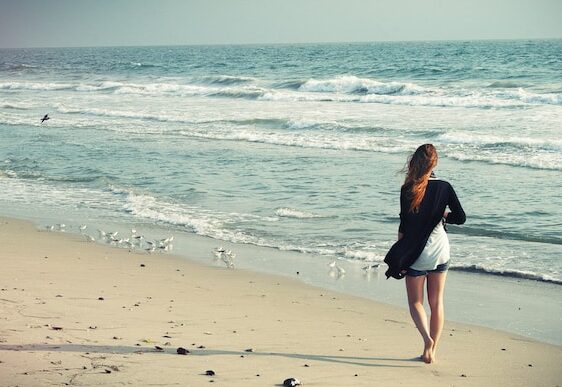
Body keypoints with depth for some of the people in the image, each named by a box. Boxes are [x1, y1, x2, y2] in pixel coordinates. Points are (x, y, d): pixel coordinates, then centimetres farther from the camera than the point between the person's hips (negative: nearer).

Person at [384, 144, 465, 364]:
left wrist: (399, 255, 0)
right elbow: (461, 217, -5)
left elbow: (404, 225, -10)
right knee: (436, 302, 13)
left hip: (417, 254, -3)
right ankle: (432, 350, 15)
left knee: (415, 301, 10)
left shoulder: (408, 189, -13)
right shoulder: (444, 187, -5)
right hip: (440, 250, 3)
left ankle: (427, 339, -14)